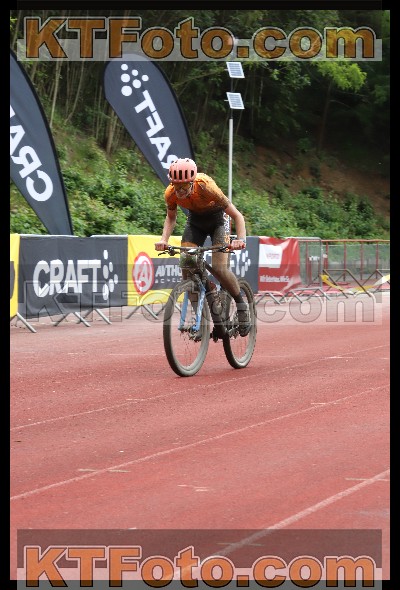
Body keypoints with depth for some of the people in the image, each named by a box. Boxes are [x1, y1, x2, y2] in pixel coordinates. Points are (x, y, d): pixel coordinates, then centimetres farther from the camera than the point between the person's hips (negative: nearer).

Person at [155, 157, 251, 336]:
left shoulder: (206, 187, -37)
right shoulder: (171, 193, -25)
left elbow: (237, 215, -31)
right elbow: (171, 217, 0)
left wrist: (241, 239, -47)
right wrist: (164, 239, -18)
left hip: (217, 219, -4)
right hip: (195, 219, 4)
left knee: (219, 268, -21)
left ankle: (241, 306, 2)